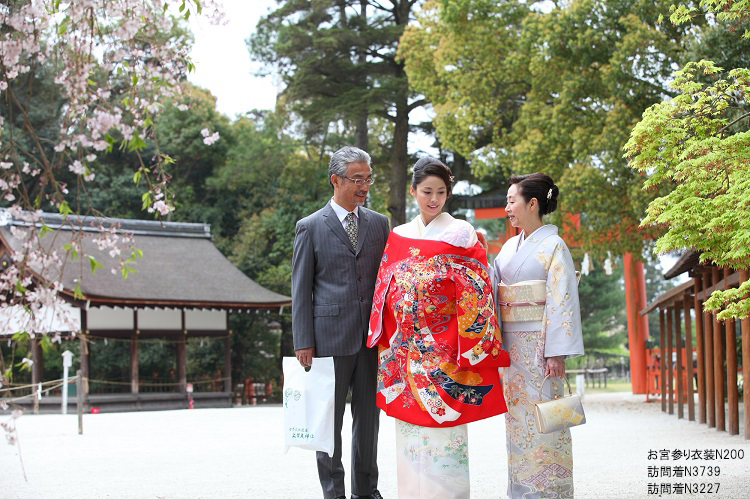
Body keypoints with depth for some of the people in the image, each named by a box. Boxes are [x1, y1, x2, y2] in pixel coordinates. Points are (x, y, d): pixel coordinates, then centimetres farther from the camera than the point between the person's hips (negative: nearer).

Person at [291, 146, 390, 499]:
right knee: (329, 419, 4)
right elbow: (300, 290, -1)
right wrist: (303, 343, -7)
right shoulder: (310, 227, 0)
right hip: (330, 337, -3)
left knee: (369, 417, 10)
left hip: (372, 337, 3)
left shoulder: (378, 223, 10)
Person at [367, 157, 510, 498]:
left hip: (444, 351, -4)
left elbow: (475, 292, -5)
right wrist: (386, 342, 10)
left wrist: (471, 347, -12)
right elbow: (386, 291, 15)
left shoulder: (460, 234, 0)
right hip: (407, 350, 4)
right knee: (410, 424, 6)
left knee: (444, 424, -5)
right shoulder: (399, 237, 13)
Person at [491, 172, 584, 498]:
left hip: (539, 345, -7)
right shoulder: (510, 247, 15)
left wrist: (557, 353, -17)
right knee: (517, 418, 8)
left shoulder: (553, 246, -6)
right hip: (511, 345, 7)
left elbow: (562, 301, -11)